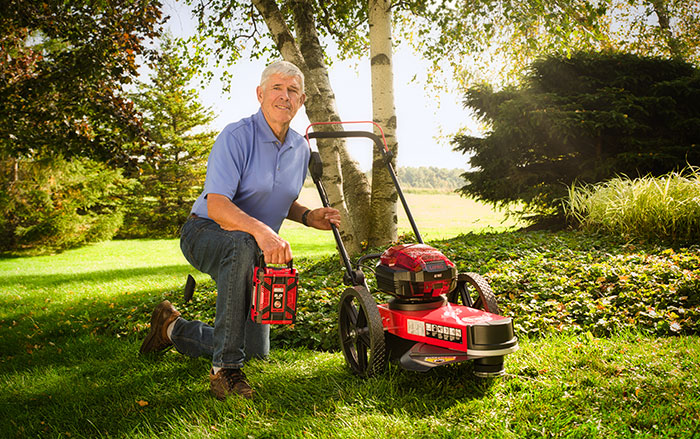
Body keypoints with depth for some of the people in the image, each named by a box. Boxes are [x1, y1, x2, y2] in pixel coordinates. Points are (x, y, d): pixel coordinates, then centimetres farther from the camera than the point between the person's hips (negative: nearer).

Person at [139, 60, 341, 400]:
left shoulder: (300, 149, 2)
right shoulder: (235, 137, -20)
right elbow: (217, 206, -32)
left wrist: (308, 217, -5)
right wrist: (260, 229, -50)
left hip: (255, 250, 7)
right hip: (205, 233, -6)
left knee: (256, 350, 5)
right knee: (240, 245, -44)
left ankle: (174, 328, 30)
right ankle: (225, 369, -33)